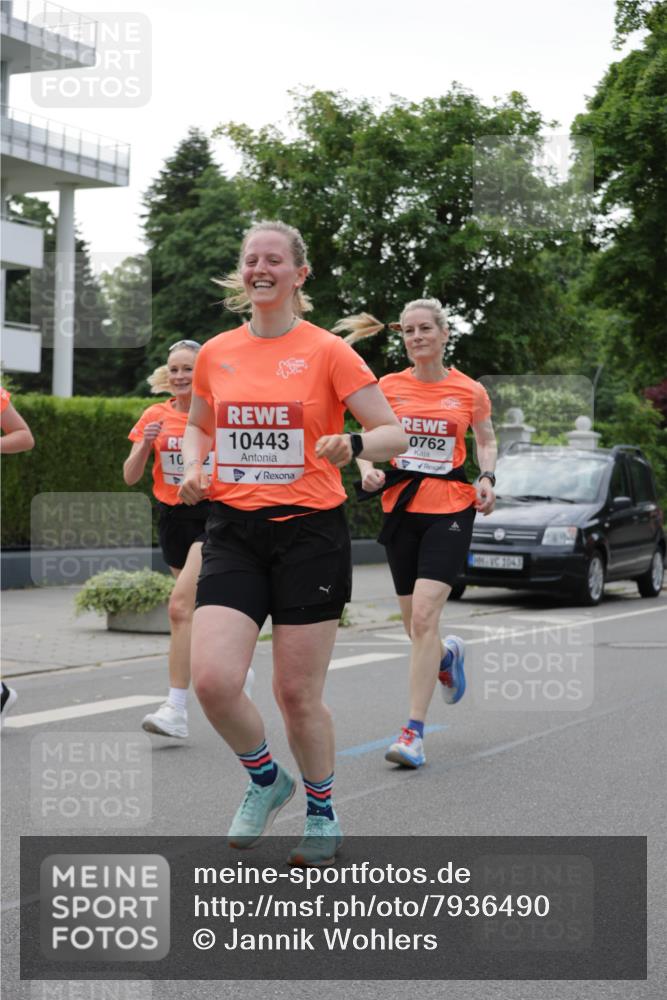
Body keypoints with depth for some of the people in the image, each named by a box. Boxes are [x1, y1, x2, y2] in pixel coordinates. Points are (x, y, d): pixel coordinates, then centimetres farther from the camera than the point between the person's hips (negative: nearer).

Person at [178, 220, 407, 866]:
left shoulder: (327, 352, -3)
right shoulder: (216, 354, 8)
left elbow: (393, 434, -3)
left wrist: (352, 445, -24)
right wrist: (194, 466, 5)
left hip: (309, 532, -3)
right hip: (233, 529, 3)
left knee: (298, 694, 2)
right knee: (213, 680, -13)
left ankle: (322, 814, 28)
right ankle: (266, 780, 17)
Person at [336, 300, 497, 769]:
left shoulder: (470, 390, 0)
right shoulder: (388, 386, 2)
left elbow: (486, 439, 16)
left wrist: (487, 477, -2)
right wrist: (367, 468, -10)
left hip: (451, 509, -3)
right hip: (402, 507, 3)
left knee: (424, 615, -17)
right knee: (414, 622, 10)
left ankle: (414, 732, -13)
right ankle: (448, 655, 48)